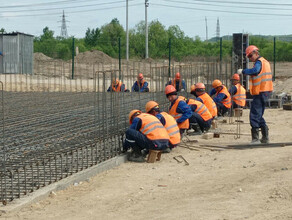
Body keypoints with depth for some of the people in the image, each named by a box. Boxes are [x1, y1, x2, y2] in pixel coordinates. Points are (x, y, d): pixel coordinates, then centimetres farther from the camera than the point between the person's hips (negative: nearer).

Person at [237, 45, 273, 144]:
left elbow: (255, 70, -32)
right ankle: (265, 137, 18)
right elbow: (271, 78, 25)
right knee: (259, 116, 17)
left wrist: (243, 71, -26)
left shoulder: (259, 62, -11)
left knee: (254, 116, -9)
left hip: (260, 93, -10)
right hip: (266, 91, 10)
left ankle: (255, 138, -12)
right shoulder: (265, 62, 19)